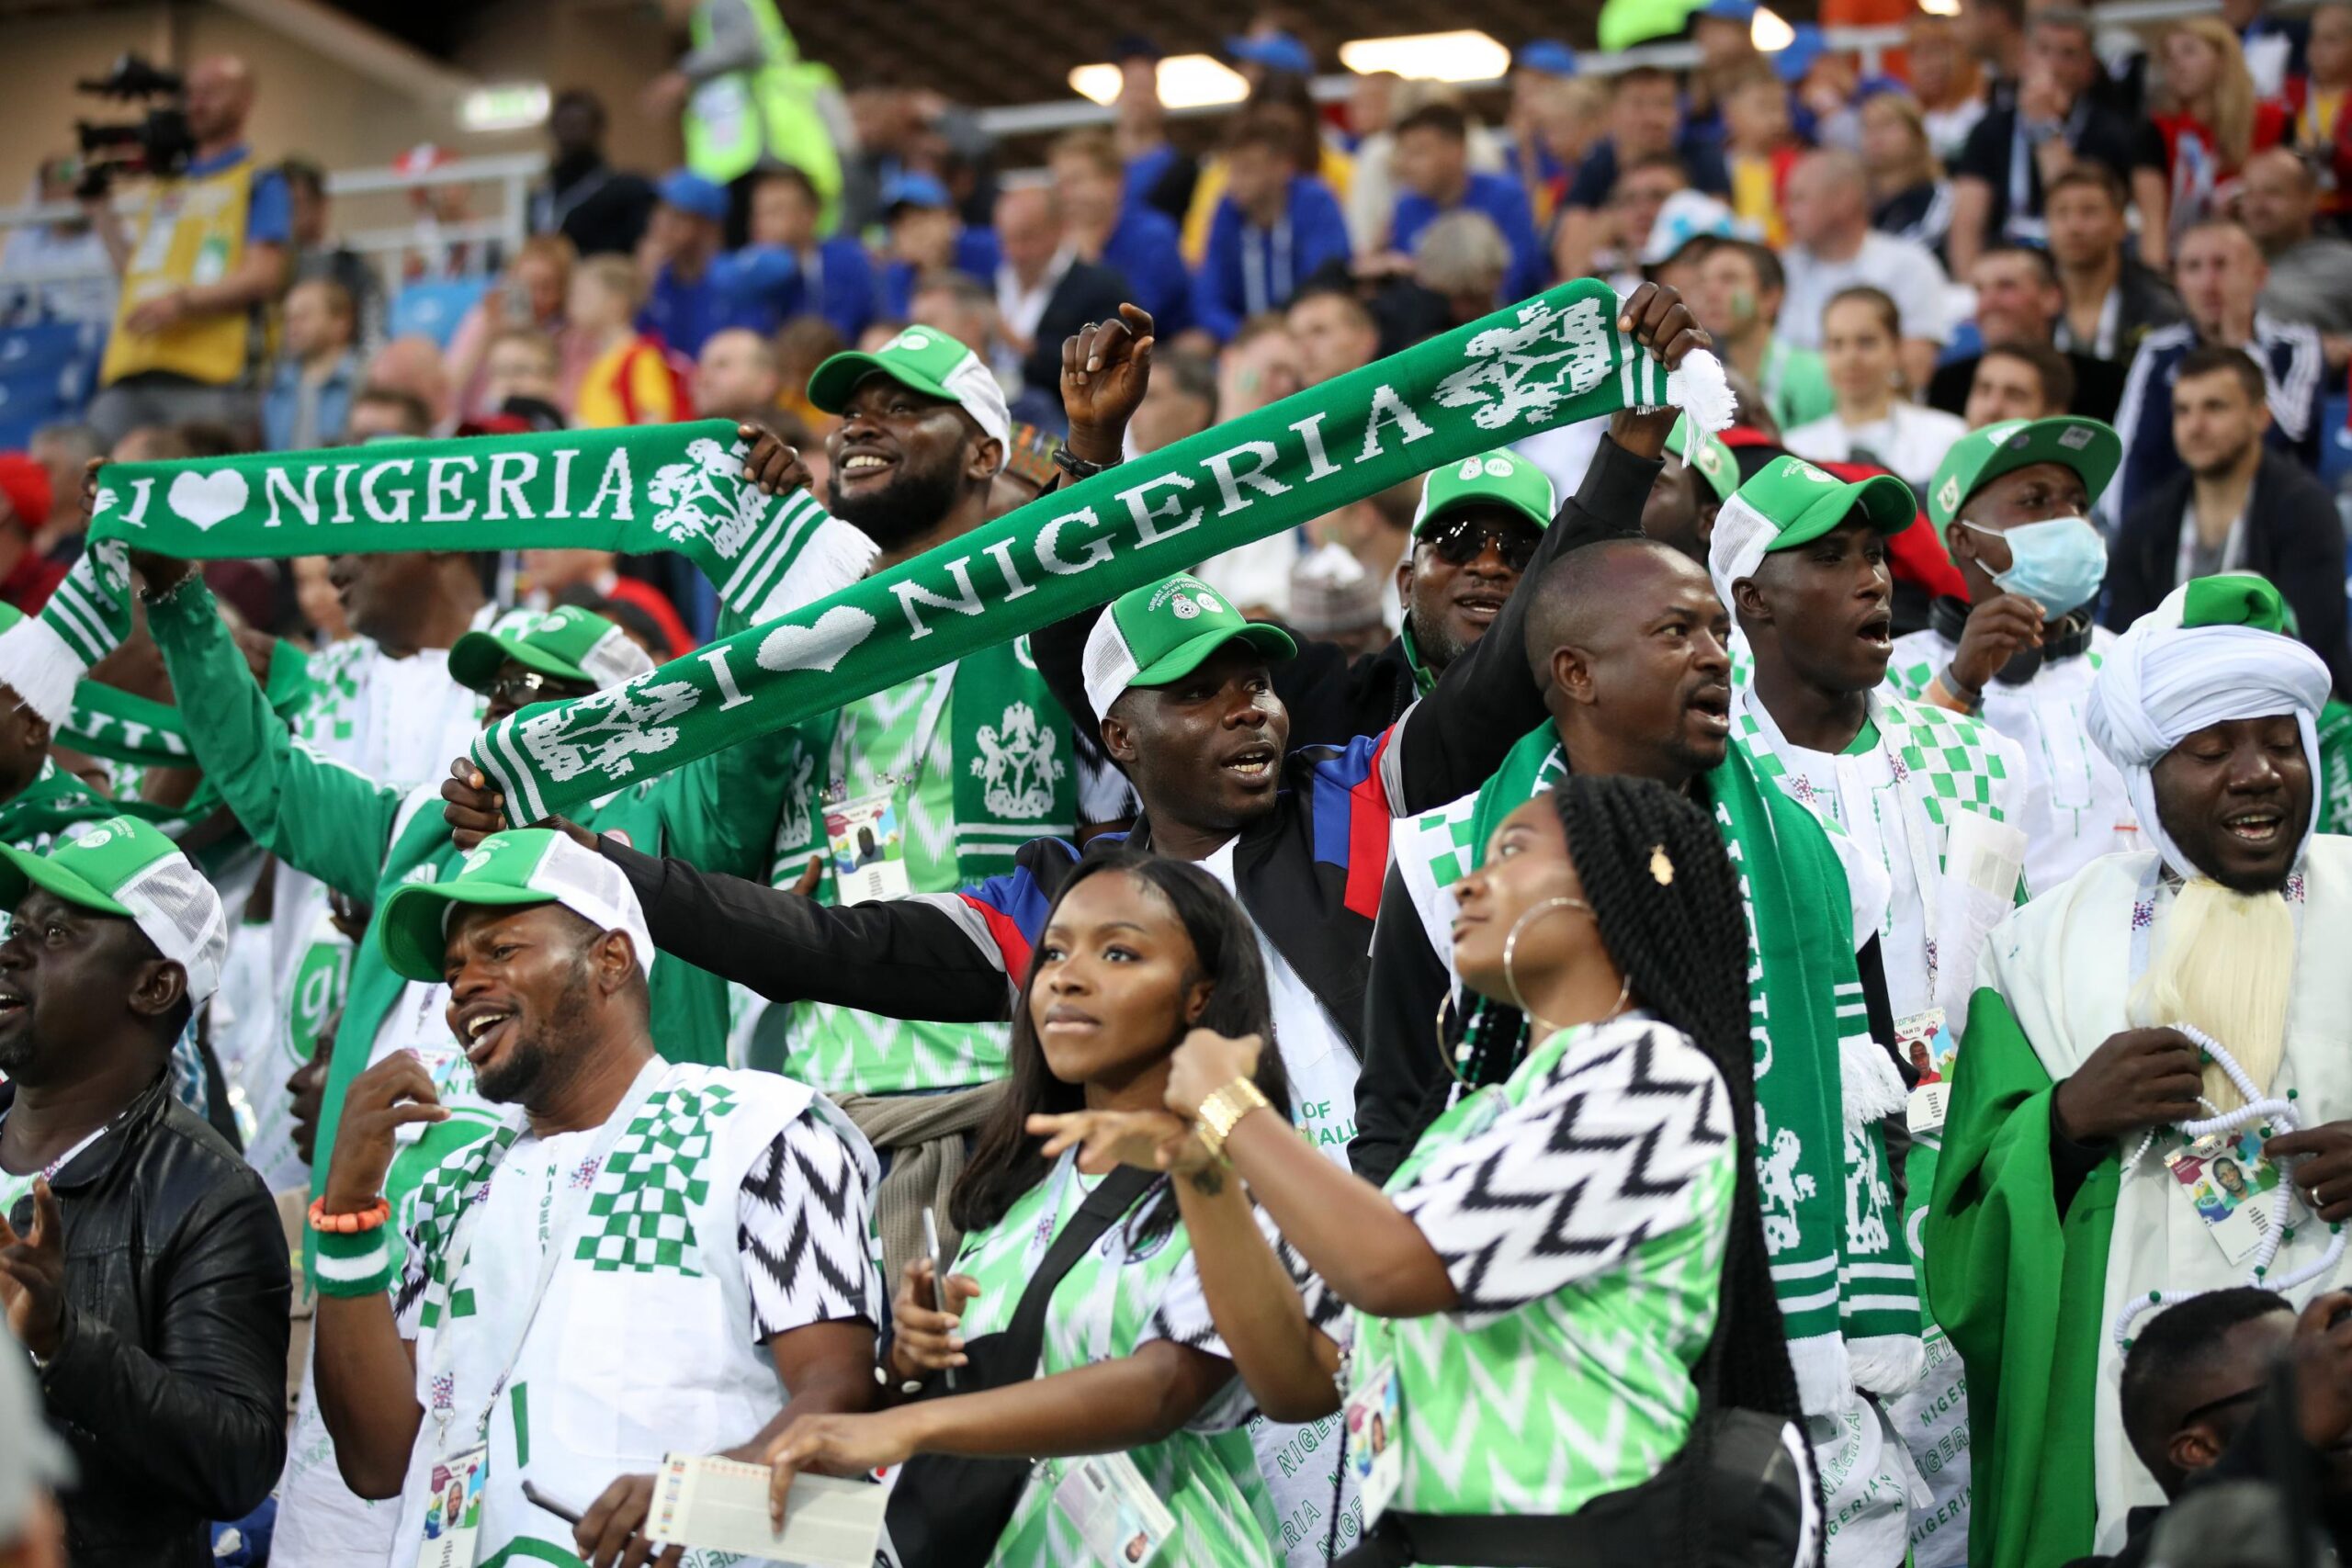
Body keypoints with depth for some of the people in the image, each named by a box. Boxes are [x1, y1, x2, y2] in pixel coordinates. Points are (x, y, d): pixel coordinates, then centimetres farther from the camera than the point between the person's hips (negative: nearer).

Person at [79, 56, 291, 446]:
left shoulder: (259, 184, 8)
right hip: (127, 374, 6)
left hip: (206, 374, -6)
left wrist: (183, 301, -17)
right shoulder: (163, 187, 28)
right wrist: (100, 212, 23)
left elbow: (264, 276, -5)